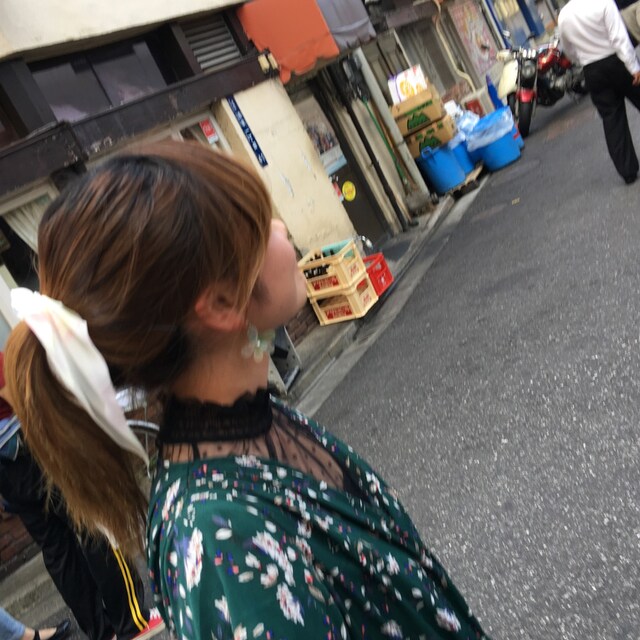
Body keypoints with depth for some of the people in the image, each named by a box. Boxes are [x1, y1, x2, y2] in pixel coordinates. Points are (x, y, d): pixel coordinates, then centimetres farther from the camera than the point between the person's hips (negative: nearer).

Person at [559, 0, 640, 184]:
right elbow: (619, 37, -19)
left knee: (611, 118, 6)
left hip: (592, 71, 4)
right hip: (616, 62, -4)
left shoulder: (563, 16, 2)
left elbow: (569, 51, 15)